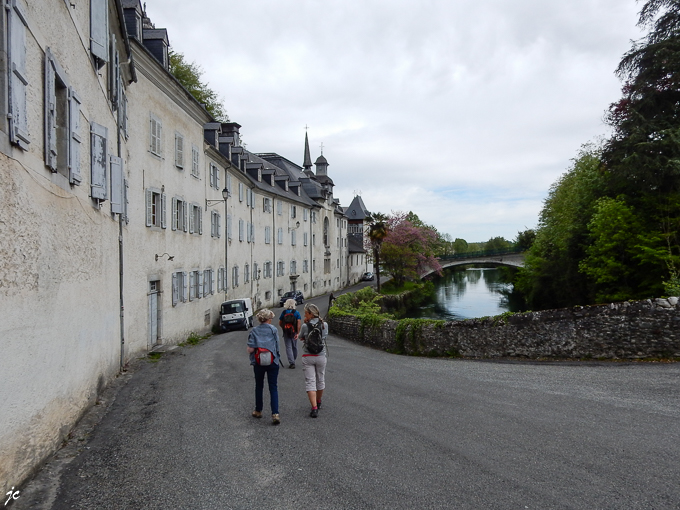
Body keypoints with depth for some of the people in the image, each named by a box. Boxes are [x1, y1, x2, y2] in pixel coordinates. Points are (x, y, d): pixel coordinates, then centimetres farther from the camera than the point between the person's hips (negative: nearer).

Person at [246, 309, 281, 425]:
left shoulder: (254, 331, -3)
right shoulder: (274, 329, -5)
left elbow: (250, 349, -11)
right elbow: (277, 346, -10)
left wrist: (247, 348, 11)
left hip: (258, 363, 1)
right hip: (273, 362, -1)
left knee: (259, 387, 18)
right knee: (273, 388, 4)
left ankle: (258, 411, 30)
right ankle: (275, 414, -6)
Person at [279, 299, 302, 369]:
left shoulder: (283, 312, 0)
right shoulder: (296, 312, -2)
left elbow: (280, 323, 5)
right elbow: (299, 323, -12)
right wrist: (298, 333, -12)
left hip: (286, 332, -1)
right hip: (294, 332, 1)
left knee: (288, 347, 1)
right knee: (294, 347, 16)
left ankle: (291, 363, -8)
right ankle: (293, 361, 29)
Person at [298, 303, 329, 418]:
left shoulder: (305, 326, -13)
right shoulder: (324, 325, -5)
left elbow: (301, 338, 4)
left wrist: (305, 323, -1)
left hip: (308, 357, -3)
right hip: (321, 356, 3)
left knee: (310, 382, -1)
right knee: (320, 380, 20)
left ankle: (314, 408, -10)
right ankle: (318, 402, 37)